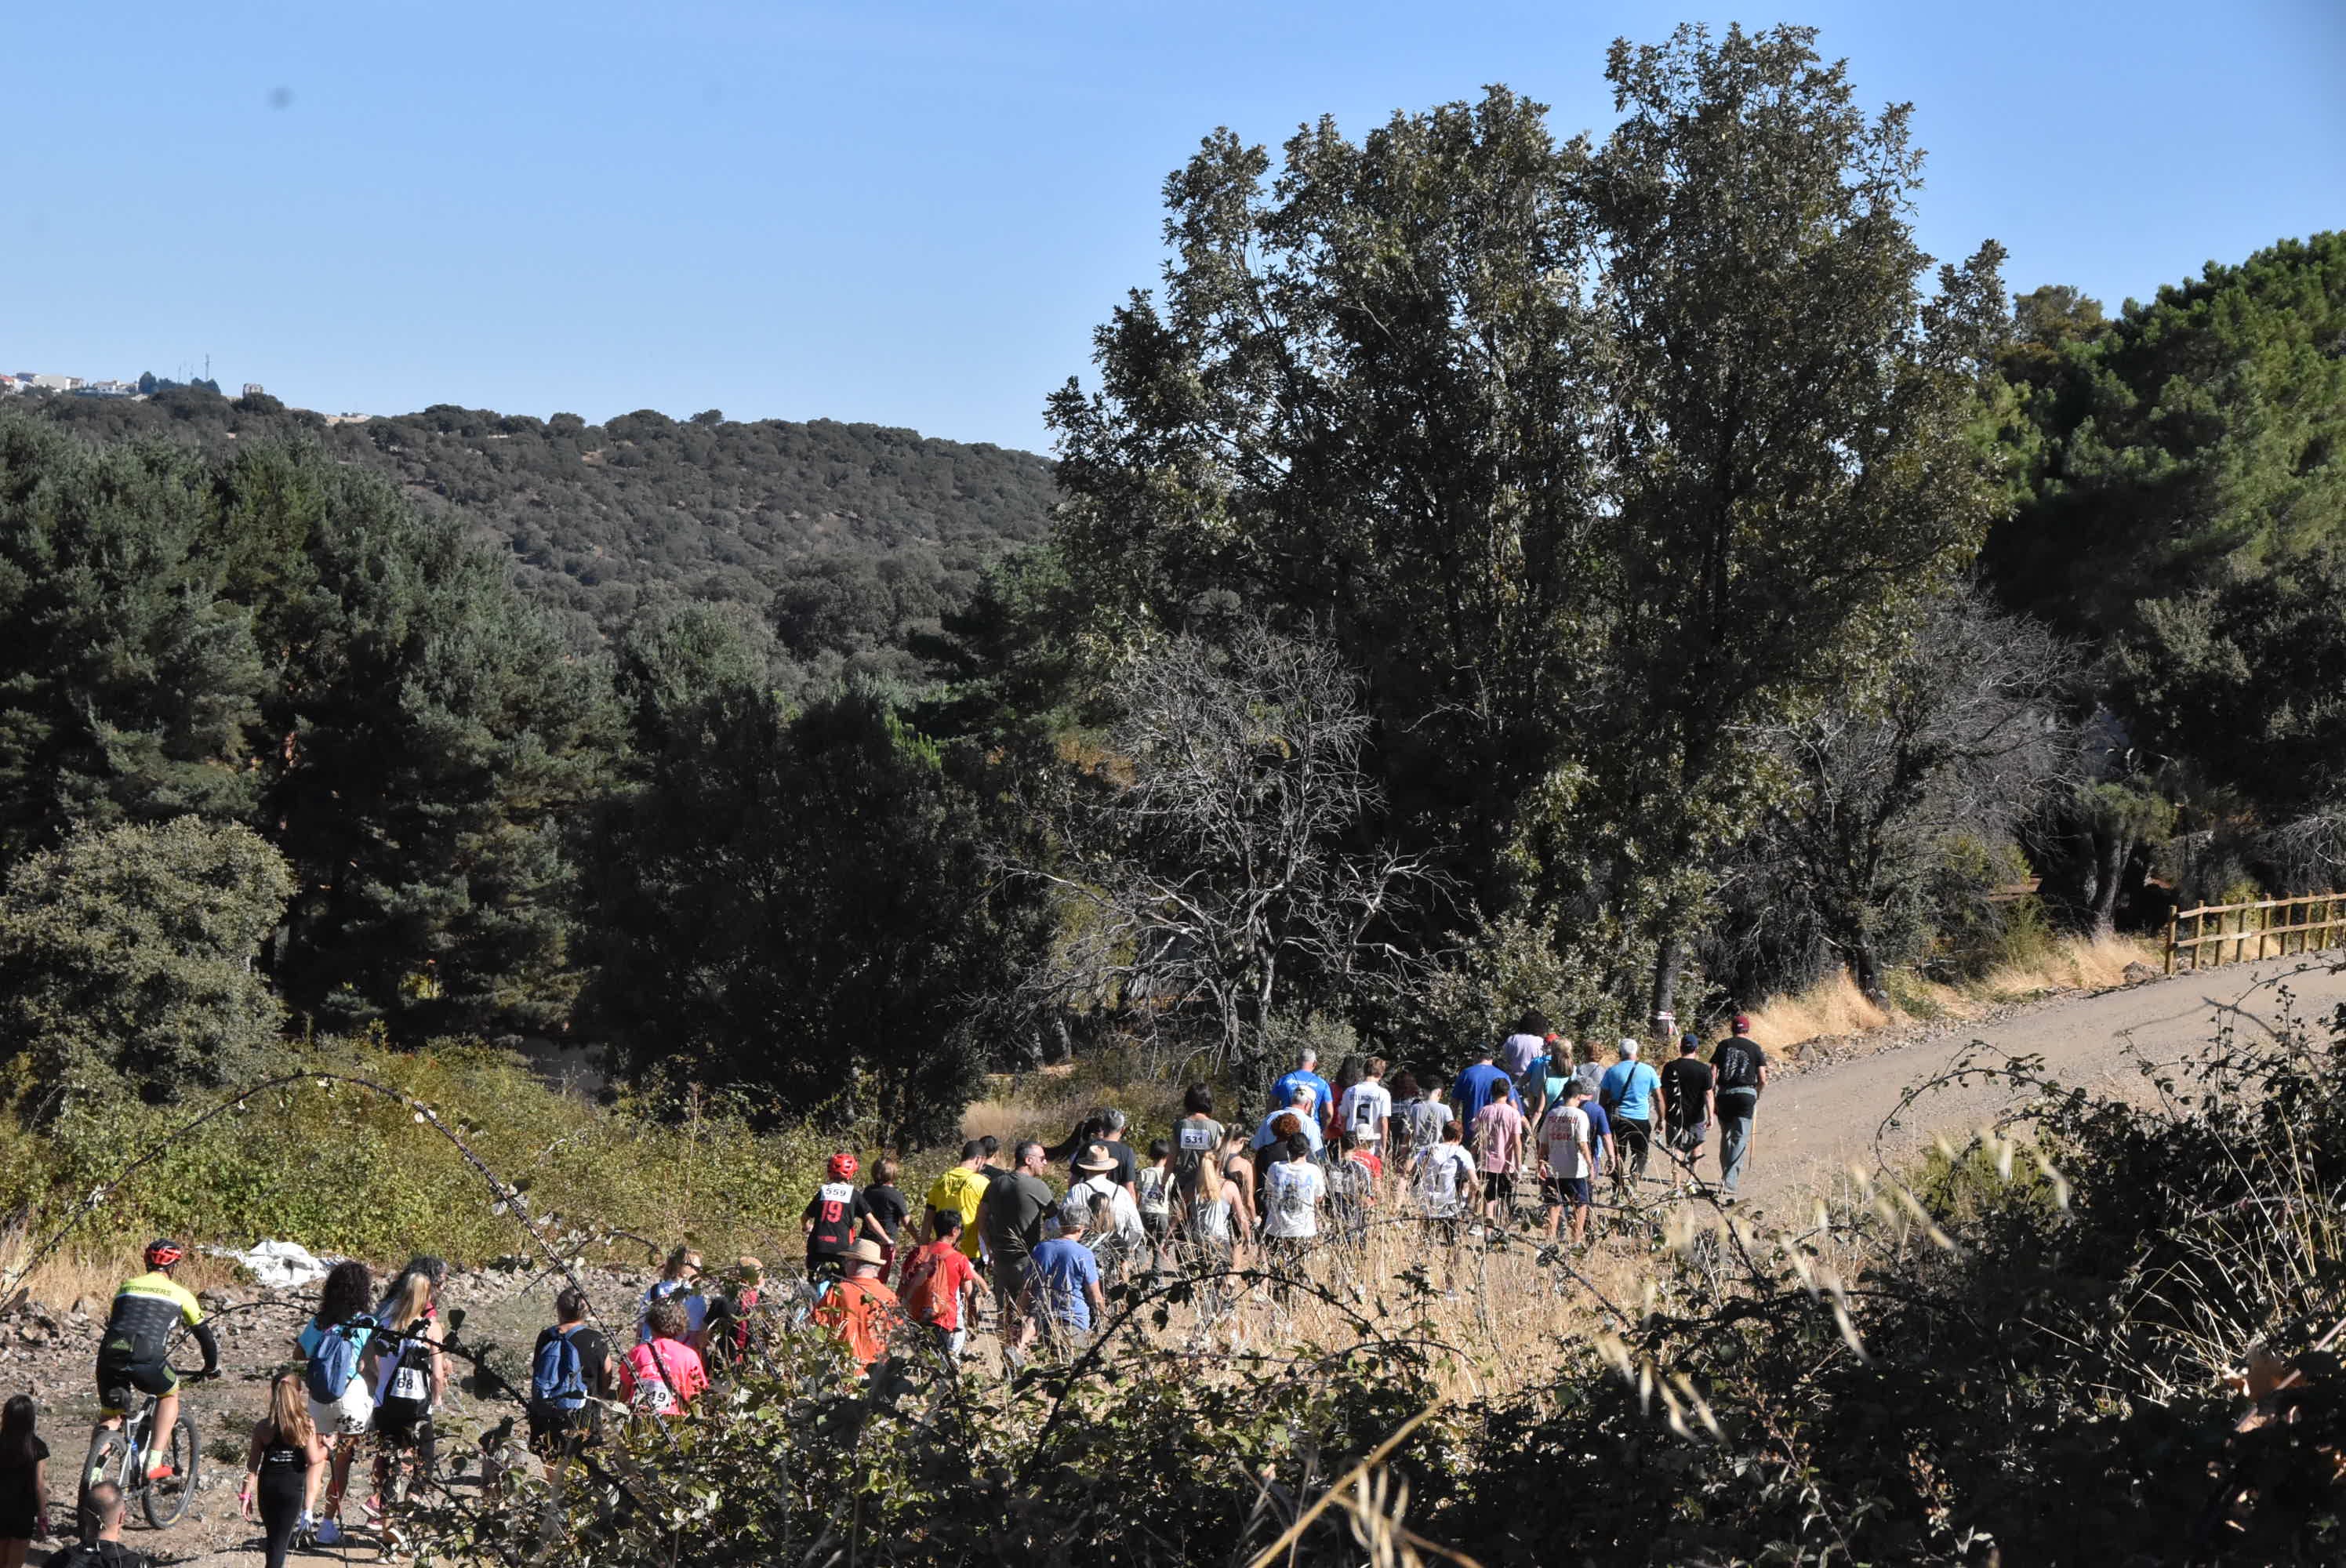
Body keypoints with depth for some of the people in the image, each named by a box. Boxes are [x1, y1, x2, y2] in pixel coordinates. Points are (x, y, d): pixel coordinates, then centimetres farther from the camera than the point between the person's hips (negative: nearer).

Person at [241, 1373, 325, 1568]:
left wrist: (246, 1495, 6)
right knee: (281, 1540, -2)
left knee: (273, 1536, 19)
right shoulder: (306, 1424, -7)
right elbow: (314, 1459, -11)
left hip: (267, 1488, 2)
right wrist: (325, 1447, 9)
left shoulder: (262, 1427, 0)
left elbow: (252, 1465, 1)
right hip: (293, 1487, -2)